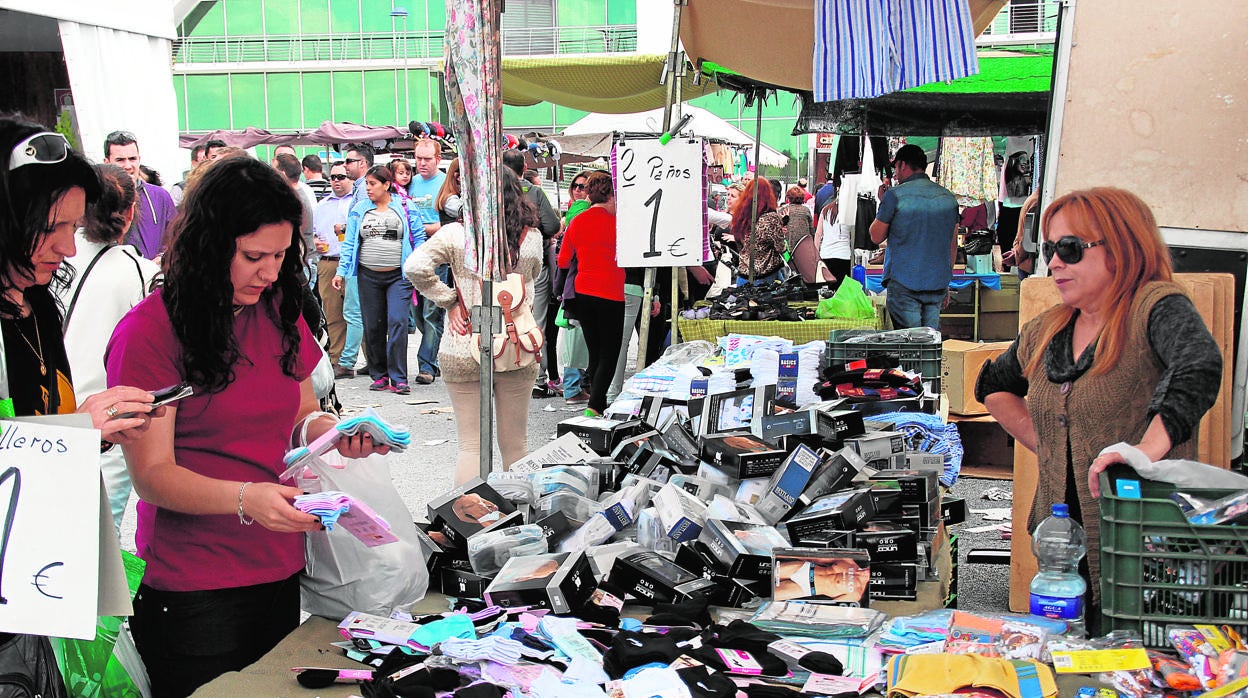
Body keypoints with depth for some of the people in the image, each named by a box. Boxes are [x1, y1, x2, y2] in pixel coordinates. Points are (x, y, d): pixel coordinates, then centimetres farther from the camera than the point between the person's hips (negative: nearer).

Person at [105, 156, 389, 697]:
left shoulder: (280, 312, 6)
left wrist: (336, 431, -8)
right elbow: (152, 475, -16)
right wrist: (245, 499, -33)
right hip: (194, 590, -6)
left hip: (280, 571, 6)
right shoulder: (150, 331, -13)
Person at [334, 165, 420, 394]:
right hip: (369, 276, 3)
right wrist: (341, 272, 5)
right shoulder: (359, 210, 9)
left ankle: (398, 378, -11)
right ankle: (378, 375, 17)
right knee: (372, 327, 5)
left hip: (399, 275, -3)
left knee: (397, 322, -13)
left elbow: (419, 238, 5)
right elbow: (349, 243, 10)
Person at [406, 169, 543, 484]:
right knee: (516, 445, 14)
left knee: (471, 445, 6)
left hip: (464, 351, -2)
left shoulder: (456, 234, -7)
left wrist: (449, 300, -6)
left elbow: (415, 267, -14)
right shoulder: (531, 237, -2)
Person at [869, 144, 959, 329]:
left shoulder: (895, 195, -7)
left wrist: (883, 203, 13)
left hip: (904, 282, -5)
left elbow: (876, 237, 1)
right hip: (937, 283, 5)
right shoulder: (948, 197, 10)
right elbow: (953, 244, 15)